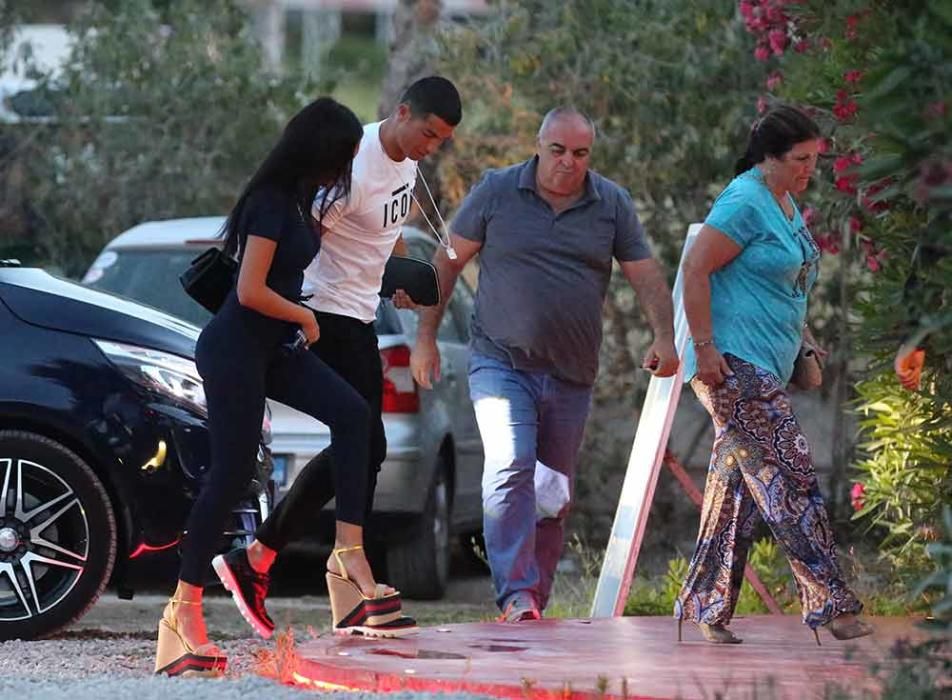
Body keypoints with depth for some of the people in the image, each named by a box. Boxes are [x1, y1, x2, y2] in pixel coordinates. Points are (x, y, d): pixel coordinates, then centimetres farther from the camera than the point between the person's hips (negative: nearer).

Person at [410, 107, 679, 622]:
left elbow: (647, 277, 7)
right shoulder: (496, 192, 0)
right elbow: (448, 261, 5)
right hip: (501, 362, -3)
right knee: (510, 468, -23)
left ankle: (536, 602, 17)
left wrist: (664, 338, -10)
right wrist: (426, 337, 2)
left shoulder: (612, 204, 5)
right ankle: (516, 593, -28)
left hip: (571, 376, 4)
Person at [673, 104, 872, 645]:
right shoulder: (745, 203, -14)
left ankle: (706, 607, 13)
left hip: (765, 371, 10)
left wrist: (806, 343, 24)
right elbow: (696, 271, -18)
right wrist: (705, 349, -20)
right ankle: (830, 604, -11)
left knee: (737, 484, 9)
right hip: (735, 366, -10)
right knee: (791, 477, -11)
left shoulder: (786, 204, 17)